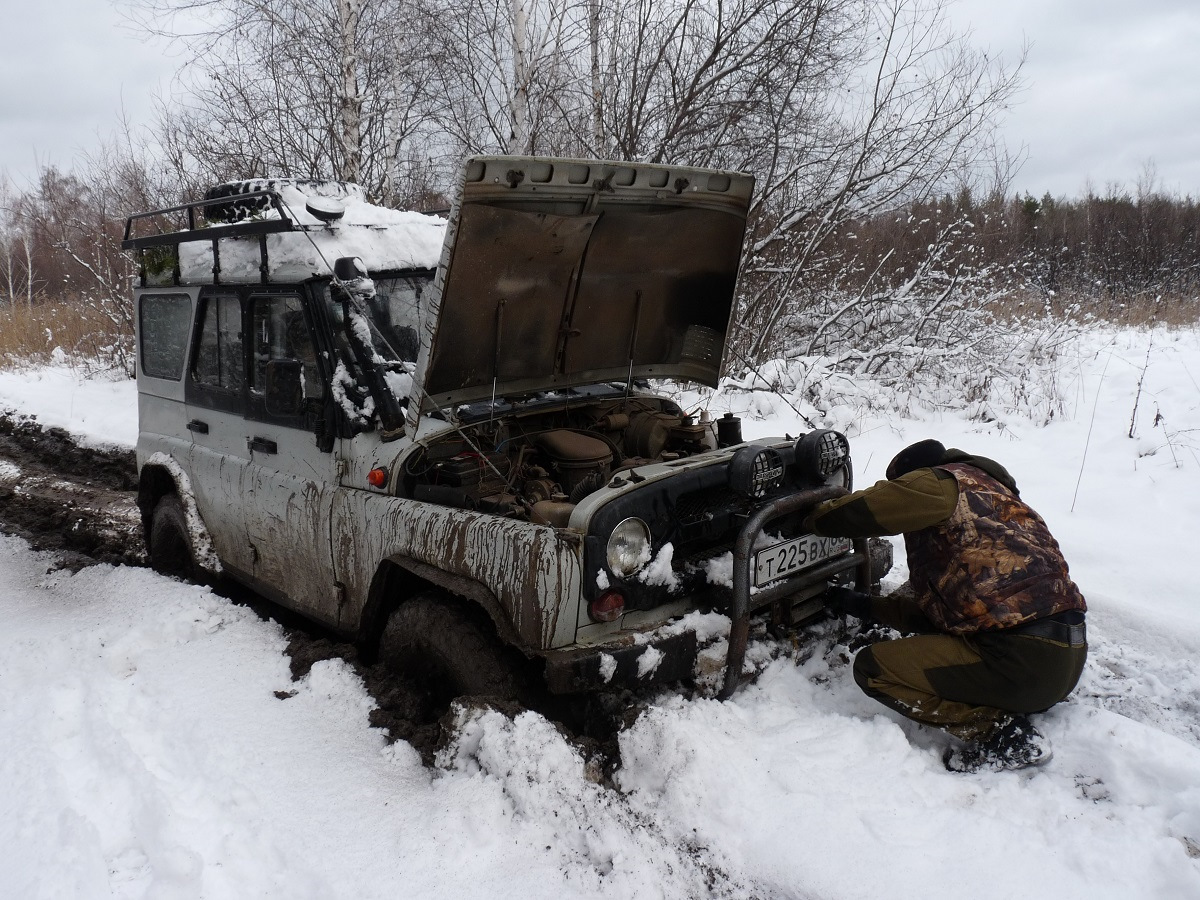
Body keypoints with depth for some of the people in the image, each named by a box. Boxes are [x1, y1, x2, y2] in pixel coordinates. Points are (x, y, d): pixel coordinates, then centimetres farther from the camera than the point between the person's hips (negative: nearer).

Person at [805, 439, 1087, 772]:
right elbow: (938, 608, 28)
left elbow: (860, 510, -9)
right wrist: (865, 606, 33)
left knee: (873, 667, -6)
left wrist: (812, 519, 13)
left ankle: (1000, 732, -8)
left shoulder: (942, 481, -1)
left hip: (1021, 662, -10)